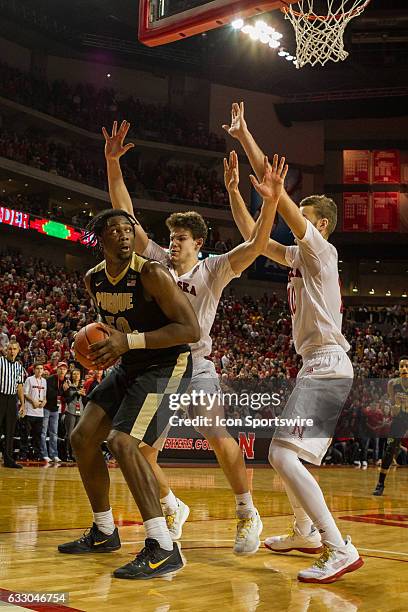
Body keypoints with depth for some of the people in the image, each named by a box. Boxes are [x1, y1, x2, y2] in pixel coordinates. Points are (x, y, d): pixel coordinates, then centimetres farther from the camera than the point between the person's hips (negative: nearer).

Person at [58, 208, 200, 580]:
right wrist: (105, 346, -1)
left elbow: (191, 329, -24)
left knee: (122, 442, -24)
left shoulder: (151, 274, -21)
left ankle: (163, 548, -22)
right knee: (83, 438, 7)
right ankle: (104, 532, 23)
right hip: (129, 367, 9)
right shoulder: (93, 280, 2)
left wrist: (130, 341, -29)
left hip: (166, 366, -8)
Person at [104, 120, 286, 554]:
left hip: (195, 368, -4)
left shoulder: (213, 269, -1)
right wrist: (112, 162, -7)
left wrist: (272, 197, -30)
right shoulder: (158, 261, 7)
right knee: (140, 451, 1)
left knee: (219, 440, -19)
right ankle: (173, 510, 26)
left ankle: (247, 515, 1)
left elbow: (255, 245, -16)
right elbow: (125, 215, 2)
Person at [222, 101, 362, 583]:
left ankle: (340, 549, -22)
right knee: (283, 453, 21)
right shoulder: (297, 256, 17)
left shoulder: (320, 249, -7)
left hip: (327, 365, -10)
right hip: (317, 365, 10)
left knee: (283, 455, -21)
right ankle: (305, 532, 34)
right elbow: (253, 235, 23)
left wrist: (244, 135, -11)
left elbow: (276, 189, -14)